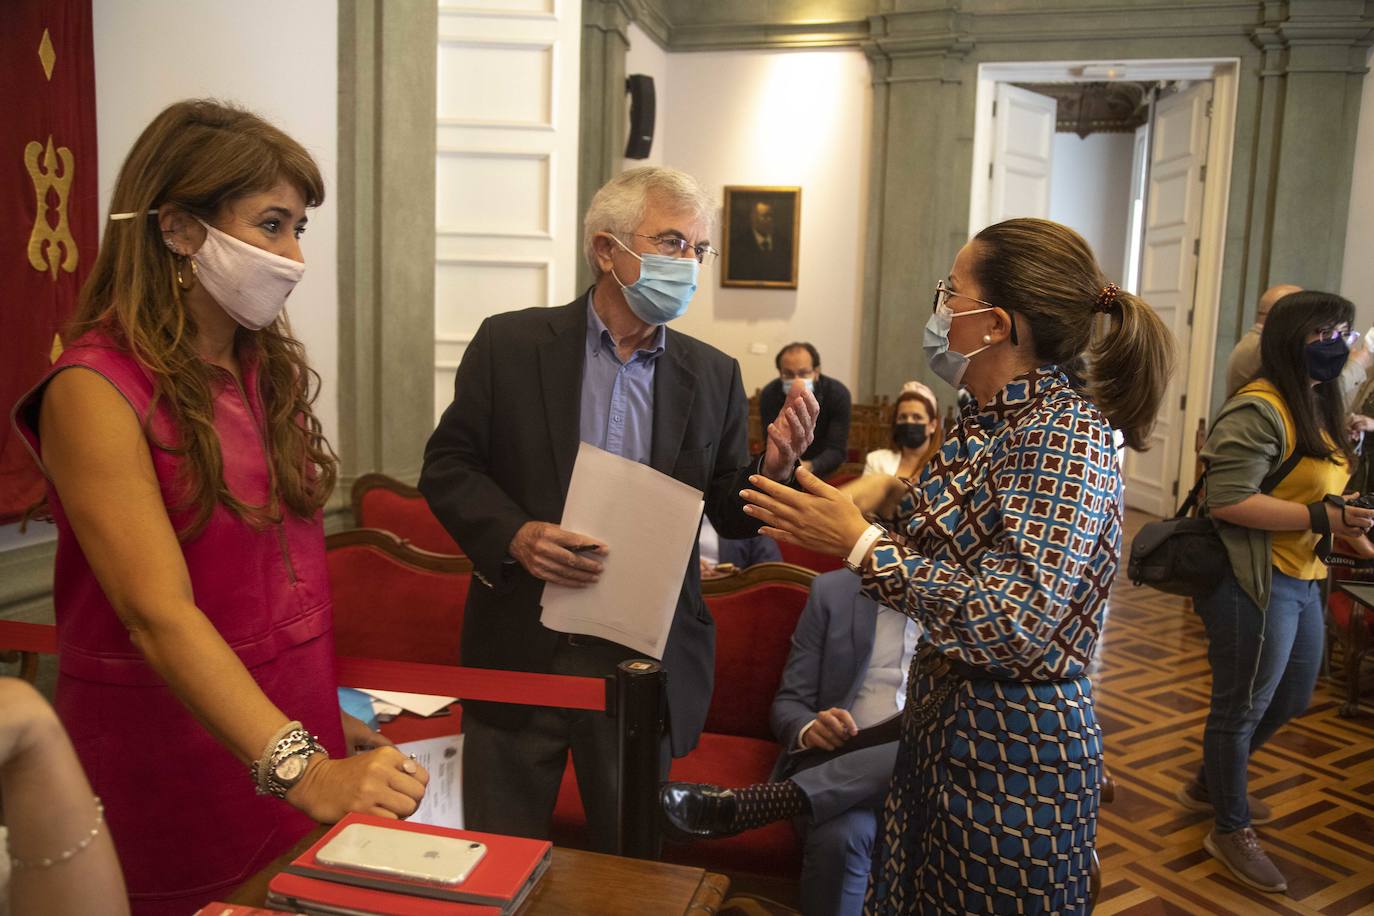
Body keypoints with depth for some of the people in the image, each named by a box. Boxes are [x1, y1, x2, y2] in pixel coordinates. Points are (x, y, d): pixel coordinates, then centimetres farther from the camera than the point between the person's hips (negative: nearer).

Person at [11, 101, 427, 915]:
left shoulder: (269, 367, 5)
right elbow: (160, 615, -26)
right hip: (176, 753, -6)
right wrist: (304, 771, -35)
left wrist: (327, 718, 5)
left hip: (292, 721, 6)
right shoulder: (95, 389, -17)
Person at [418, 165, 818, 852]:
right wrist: (514, 534, -18)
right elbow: (447, 467, -2)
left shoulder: (713, 375, 3)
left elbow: (730, 515, 5)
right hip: (522, 651, -1)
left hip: (646, 662, 2)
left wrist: (774, 469, -15)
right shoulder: (511, 344, -3)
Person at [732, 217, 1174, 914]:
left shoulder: (1064, 437, -21)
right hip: (944, 717, 8)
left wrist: (861, 542, -25)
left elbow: (1015, 623, -28)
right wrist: (892, 493, 3)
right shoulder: (994, 420, 6)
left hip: (1012, 749, -8)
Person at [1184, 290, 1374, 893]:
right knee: (1242, 706, 6)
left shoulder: (1320, 405, 13)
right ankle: (1231, 830, 25)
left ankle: (1210, 785, 43)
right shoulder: (1258, 411, -19)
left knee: (1290, 698, 23)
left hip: (1301, 579, 10)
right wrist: (1322, 519, -25)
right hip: (1254, 583, -10)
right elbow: (1227, 501, -27)